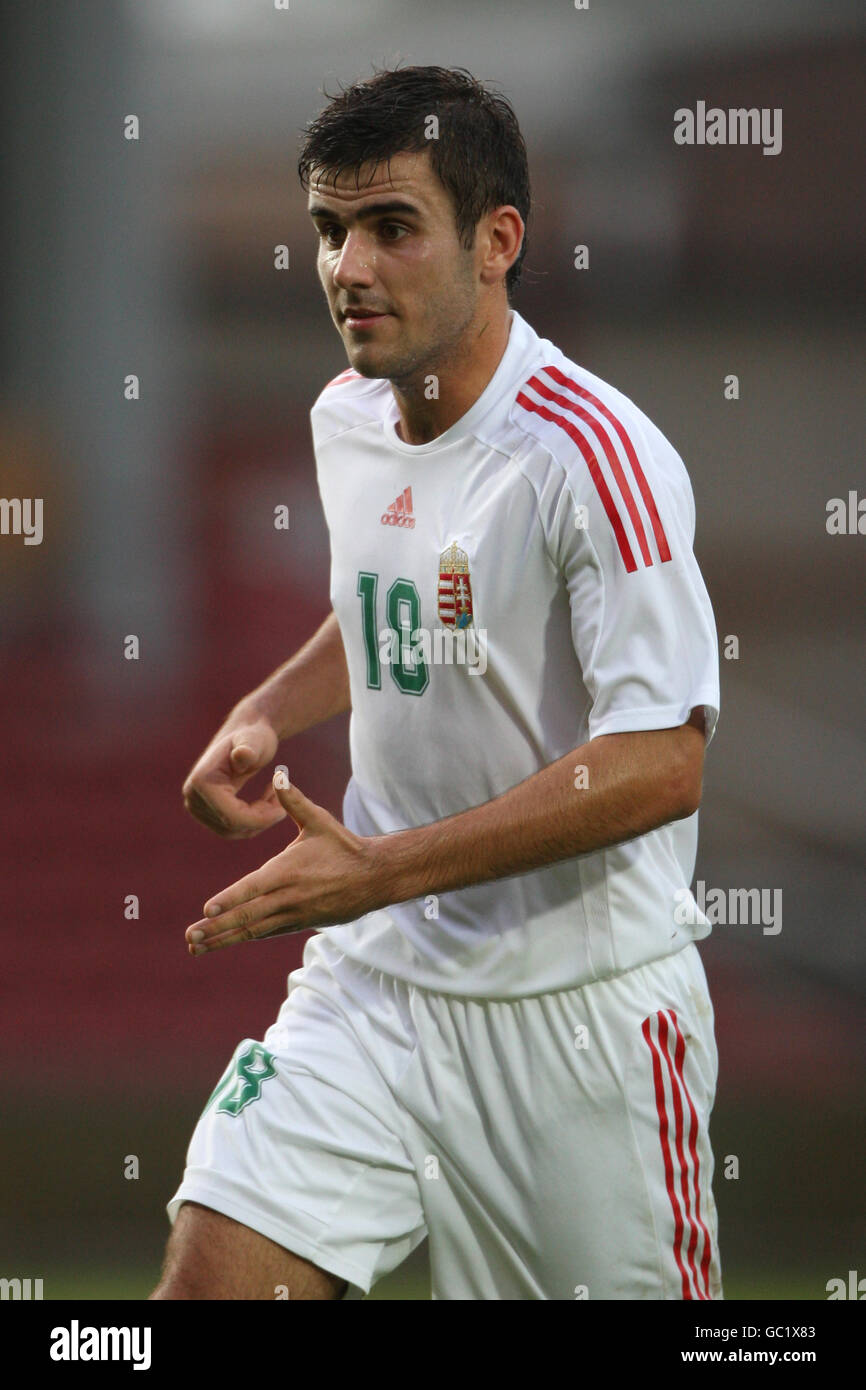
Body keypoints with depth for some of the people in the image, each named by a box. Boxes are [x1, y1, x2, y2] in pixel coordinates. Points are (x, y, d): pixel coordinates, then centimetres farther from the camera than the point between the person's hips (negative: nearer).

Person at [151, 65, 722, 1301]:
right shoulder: (346, 420, 6)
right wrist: (267, 717, 6)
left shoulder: (593, 455, -18)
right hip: (375, 983, 6)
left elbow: (661, 764, -24)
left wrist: (385, 870, -26)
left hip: (580, 1005, -6)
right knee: (208, 1277, -11)